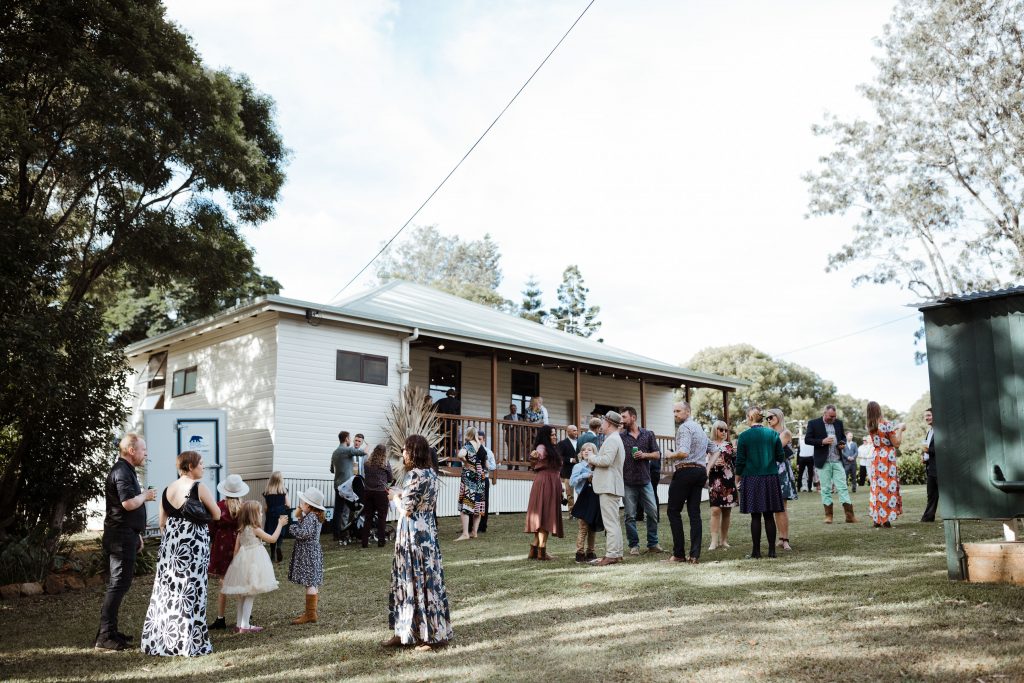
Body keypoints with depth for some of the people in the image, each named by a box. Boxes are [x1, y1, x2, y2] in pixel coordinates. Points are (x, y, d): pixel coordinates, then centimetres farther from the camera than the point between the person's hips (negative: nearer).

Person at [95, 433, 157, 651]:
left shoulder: (125, 470, 18)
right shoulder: (122, 471, -16)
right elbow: (128, 503, -28)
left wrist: (136, 535, 27)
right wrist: (145, 495, -9)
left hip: (126, 535, 11)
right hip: (121, 536, -11)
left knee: (119, 583, 15)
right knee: (118, 583, -8)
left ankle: (109, 631, 23)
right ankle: (105, 636, -4)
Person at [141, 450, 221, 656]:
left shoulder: (168, 489, 9)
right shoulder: (199, 487, -10)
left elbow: (162, 523, 13)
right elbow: (217, 515, -5)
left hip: (170, 541, 6)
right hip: (193, 542, -6)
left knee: (167, 588, 12)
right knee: (190, 591, 0)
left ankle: (160, 639, 19)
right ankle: (189, 642, 4)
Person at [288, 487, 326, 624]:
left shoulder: (310, 517, -19)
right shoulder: (315, 516, 12)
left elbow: (303, 533, -29)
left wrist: (292, 527, -14)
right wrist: (300, 517, 7)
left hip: (308, 554, -10)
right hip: (313, 552, 10)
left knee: (310, 583, -7)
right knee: (312, 583, 15)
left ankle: (310, 614, -3)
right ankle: (310, 611, 24)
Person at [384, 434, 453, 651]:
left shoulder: (415, 475, -18)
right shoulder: (430, 473, 9)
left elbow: (407, 509, -17)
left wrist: (397, 498, 1)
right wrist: (402, 496, 13)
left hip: (414, 535, -9)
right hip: (426, 531, 9)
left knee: (421, 582, 0)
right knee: (409, 581, 15)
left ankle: (435, 635, 8)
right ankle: (405, 632, 23)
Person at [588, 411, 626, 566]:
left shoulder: (612, 439, -13)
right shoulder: (616, 439, 21)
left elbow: (606, 460, -24)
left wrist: (593, 459, -8)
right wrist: (595, 461, 13)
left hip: (609, 487, -11)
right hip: (612, 486, 11)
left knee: (610, 522, -10)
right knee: (614, 522, 14)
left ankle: (611, 555, -10)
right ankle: (617, 553, 18)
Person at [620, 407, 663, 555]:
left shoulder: (648, 434, 8)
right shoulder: (620, 436, 5)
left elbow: (657, 454, 8)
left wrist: (644, 455, -10)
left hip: (645, 480, 1)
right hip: (627, 482, -1)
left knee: (653, 512, 1)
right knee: (630, 515, 2)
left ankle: (653, 543, 14)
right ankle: (634, 545, 12)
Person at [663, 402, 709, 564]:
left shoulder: (684, 427, -10)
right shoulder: (699, 427, 20)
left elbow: (684, 452, -23)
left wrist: (670, 455, -5)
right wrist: (708, 467, 21)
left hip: (685, 471, -9)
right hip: (701, 471, 9)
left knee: (674, 511, -1)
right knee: (694, 513, 6)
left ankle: (678, 554, -2)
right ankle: (695, 555, 3)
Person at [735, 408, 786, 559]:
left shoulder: (744, 436, -6)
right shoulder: (773, 434, 1)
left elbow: (740, 461, -4)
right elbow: (781, 457, 5)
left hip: (751, 479, -2)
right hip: (771, 478, 3)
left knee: (755, 516, 2)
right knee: (769, 516, 8)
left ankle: (756, 551, 5)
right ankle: (772, 550, 11)